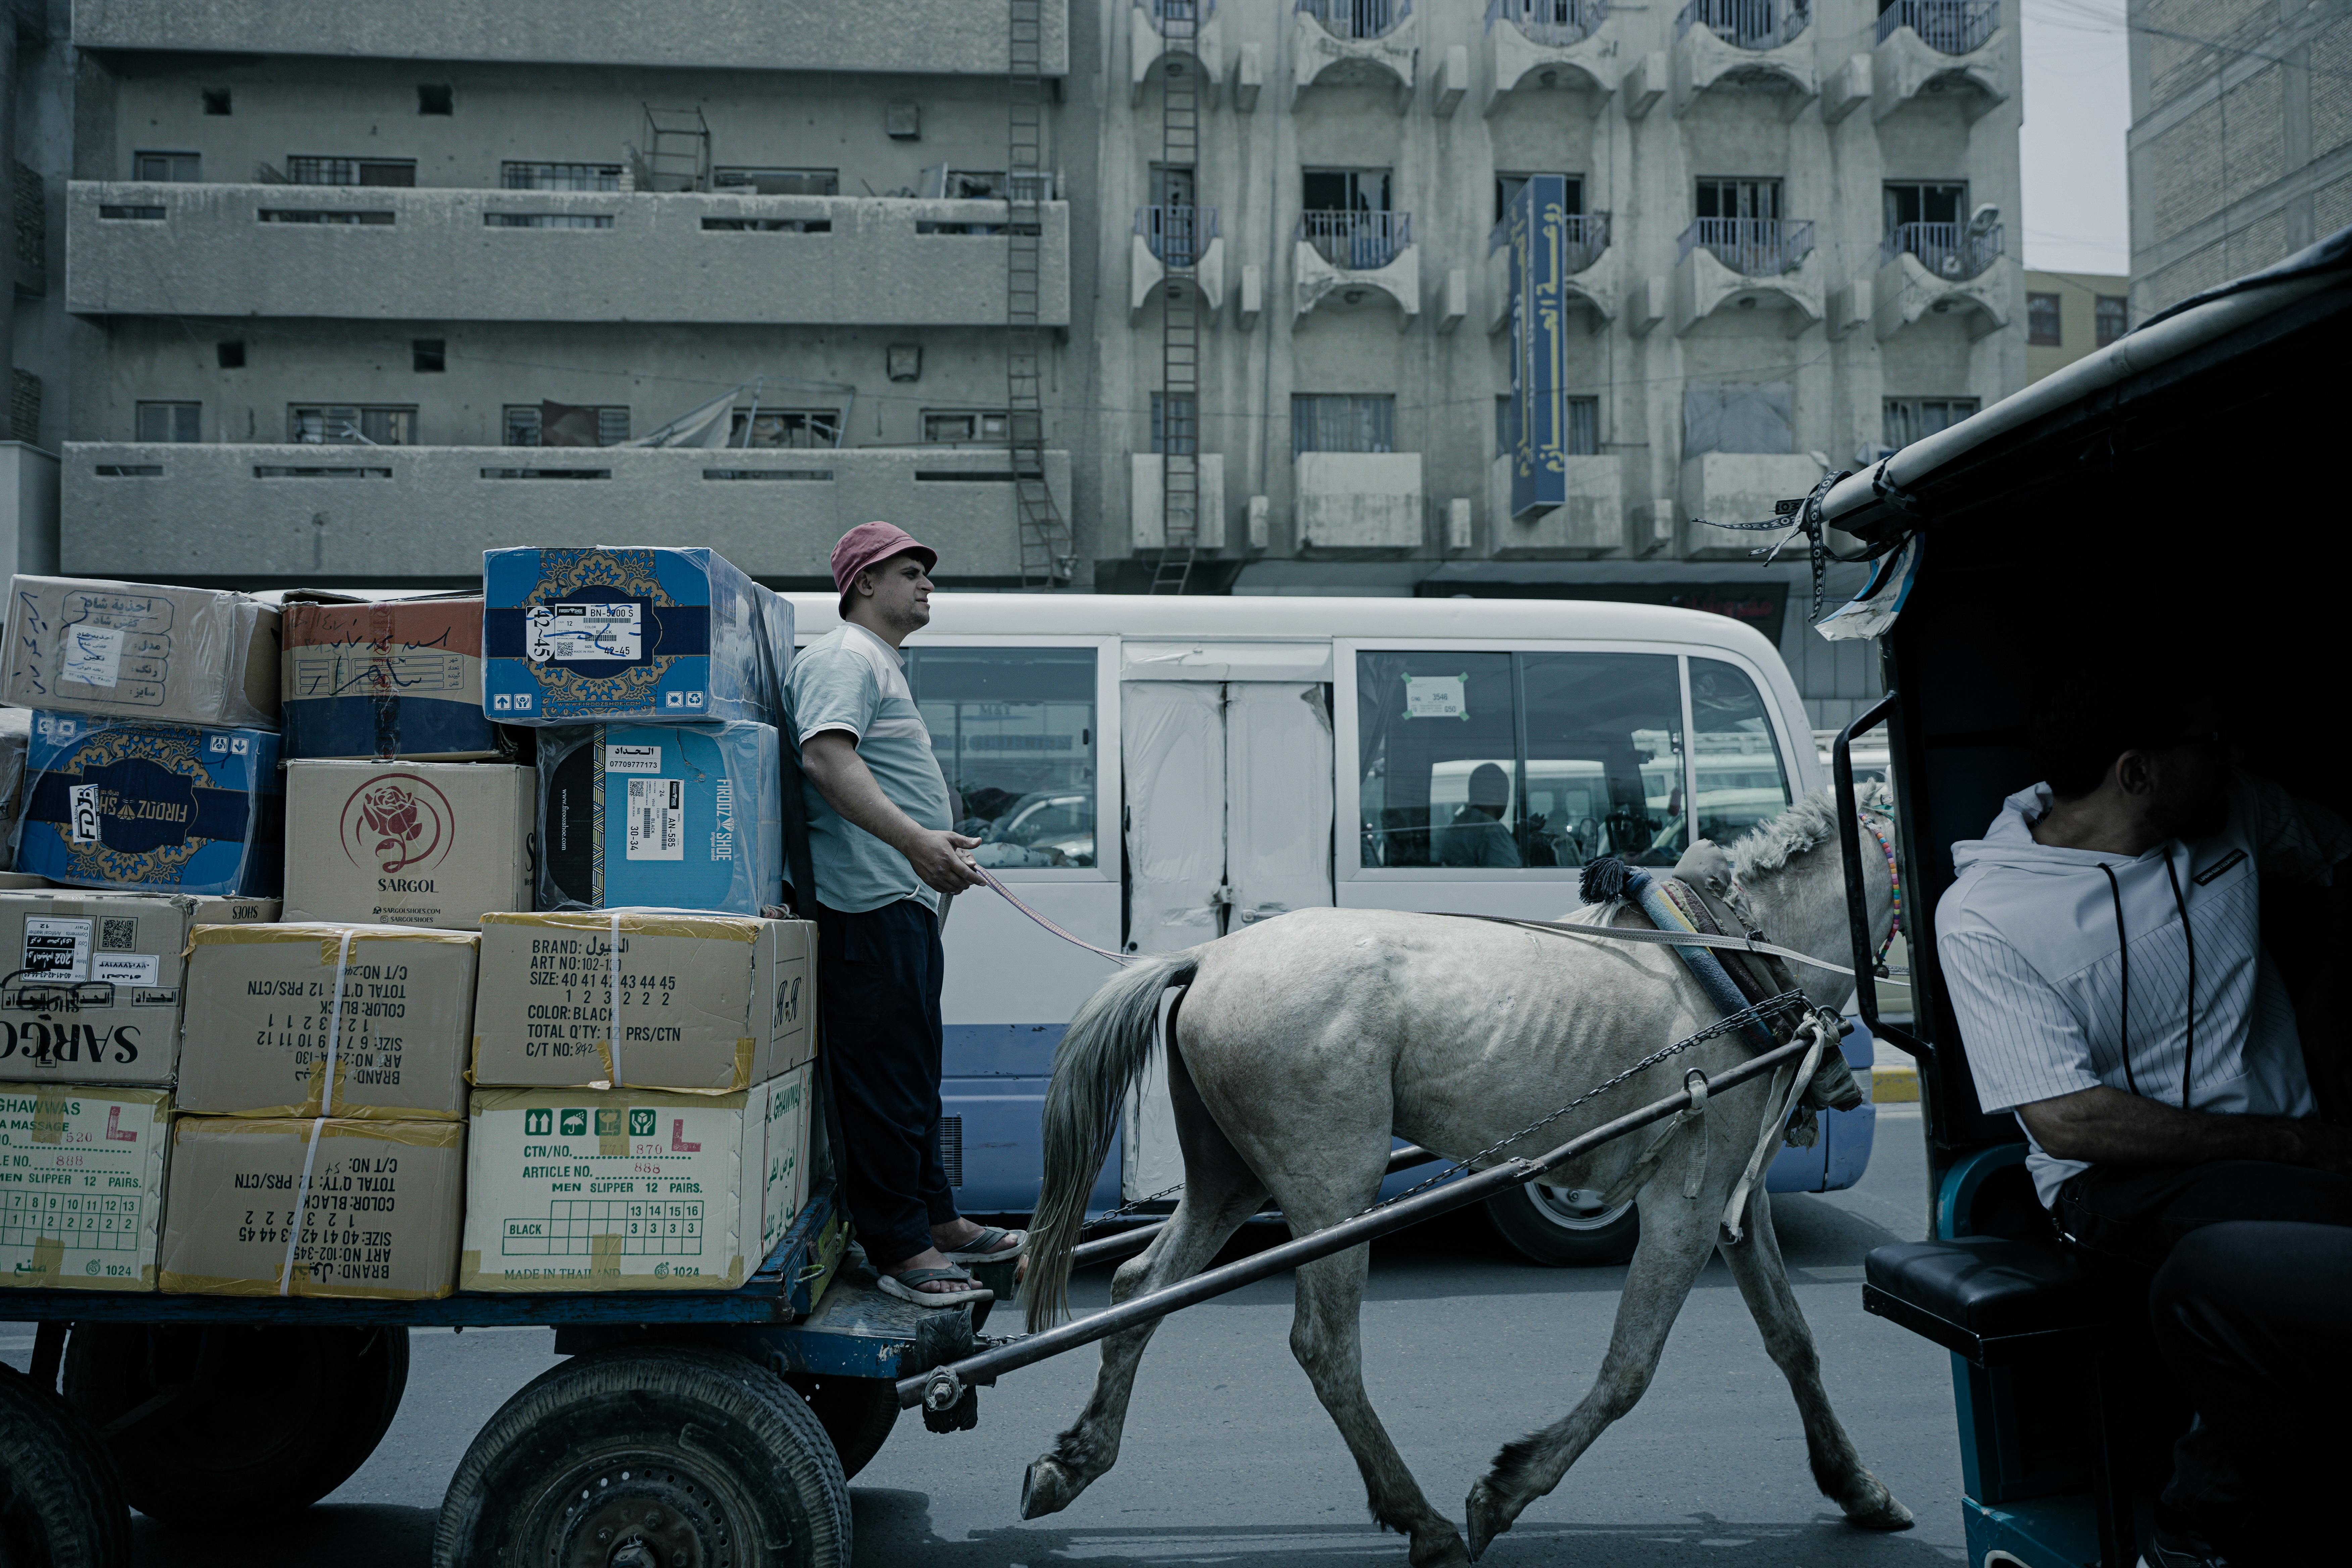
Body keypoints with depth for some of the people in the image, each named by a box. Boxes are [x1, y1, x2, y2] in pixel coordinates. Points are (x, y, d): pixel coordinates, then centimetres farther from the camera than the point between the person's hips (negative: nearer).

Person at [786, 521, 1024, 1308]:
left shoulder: (883, 663, 25)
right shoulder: (842, 658, -10)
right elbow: (826, 757, -26)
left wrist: (940, 849, 36)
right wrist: (915, 841, -35)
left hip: (907, 901, 11)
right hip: (868, 905, -11)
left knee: (915, 1076, 18)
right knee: (884, 1080, -8)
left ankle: (936, 1220, 29)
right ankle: (901, 1251, -3)